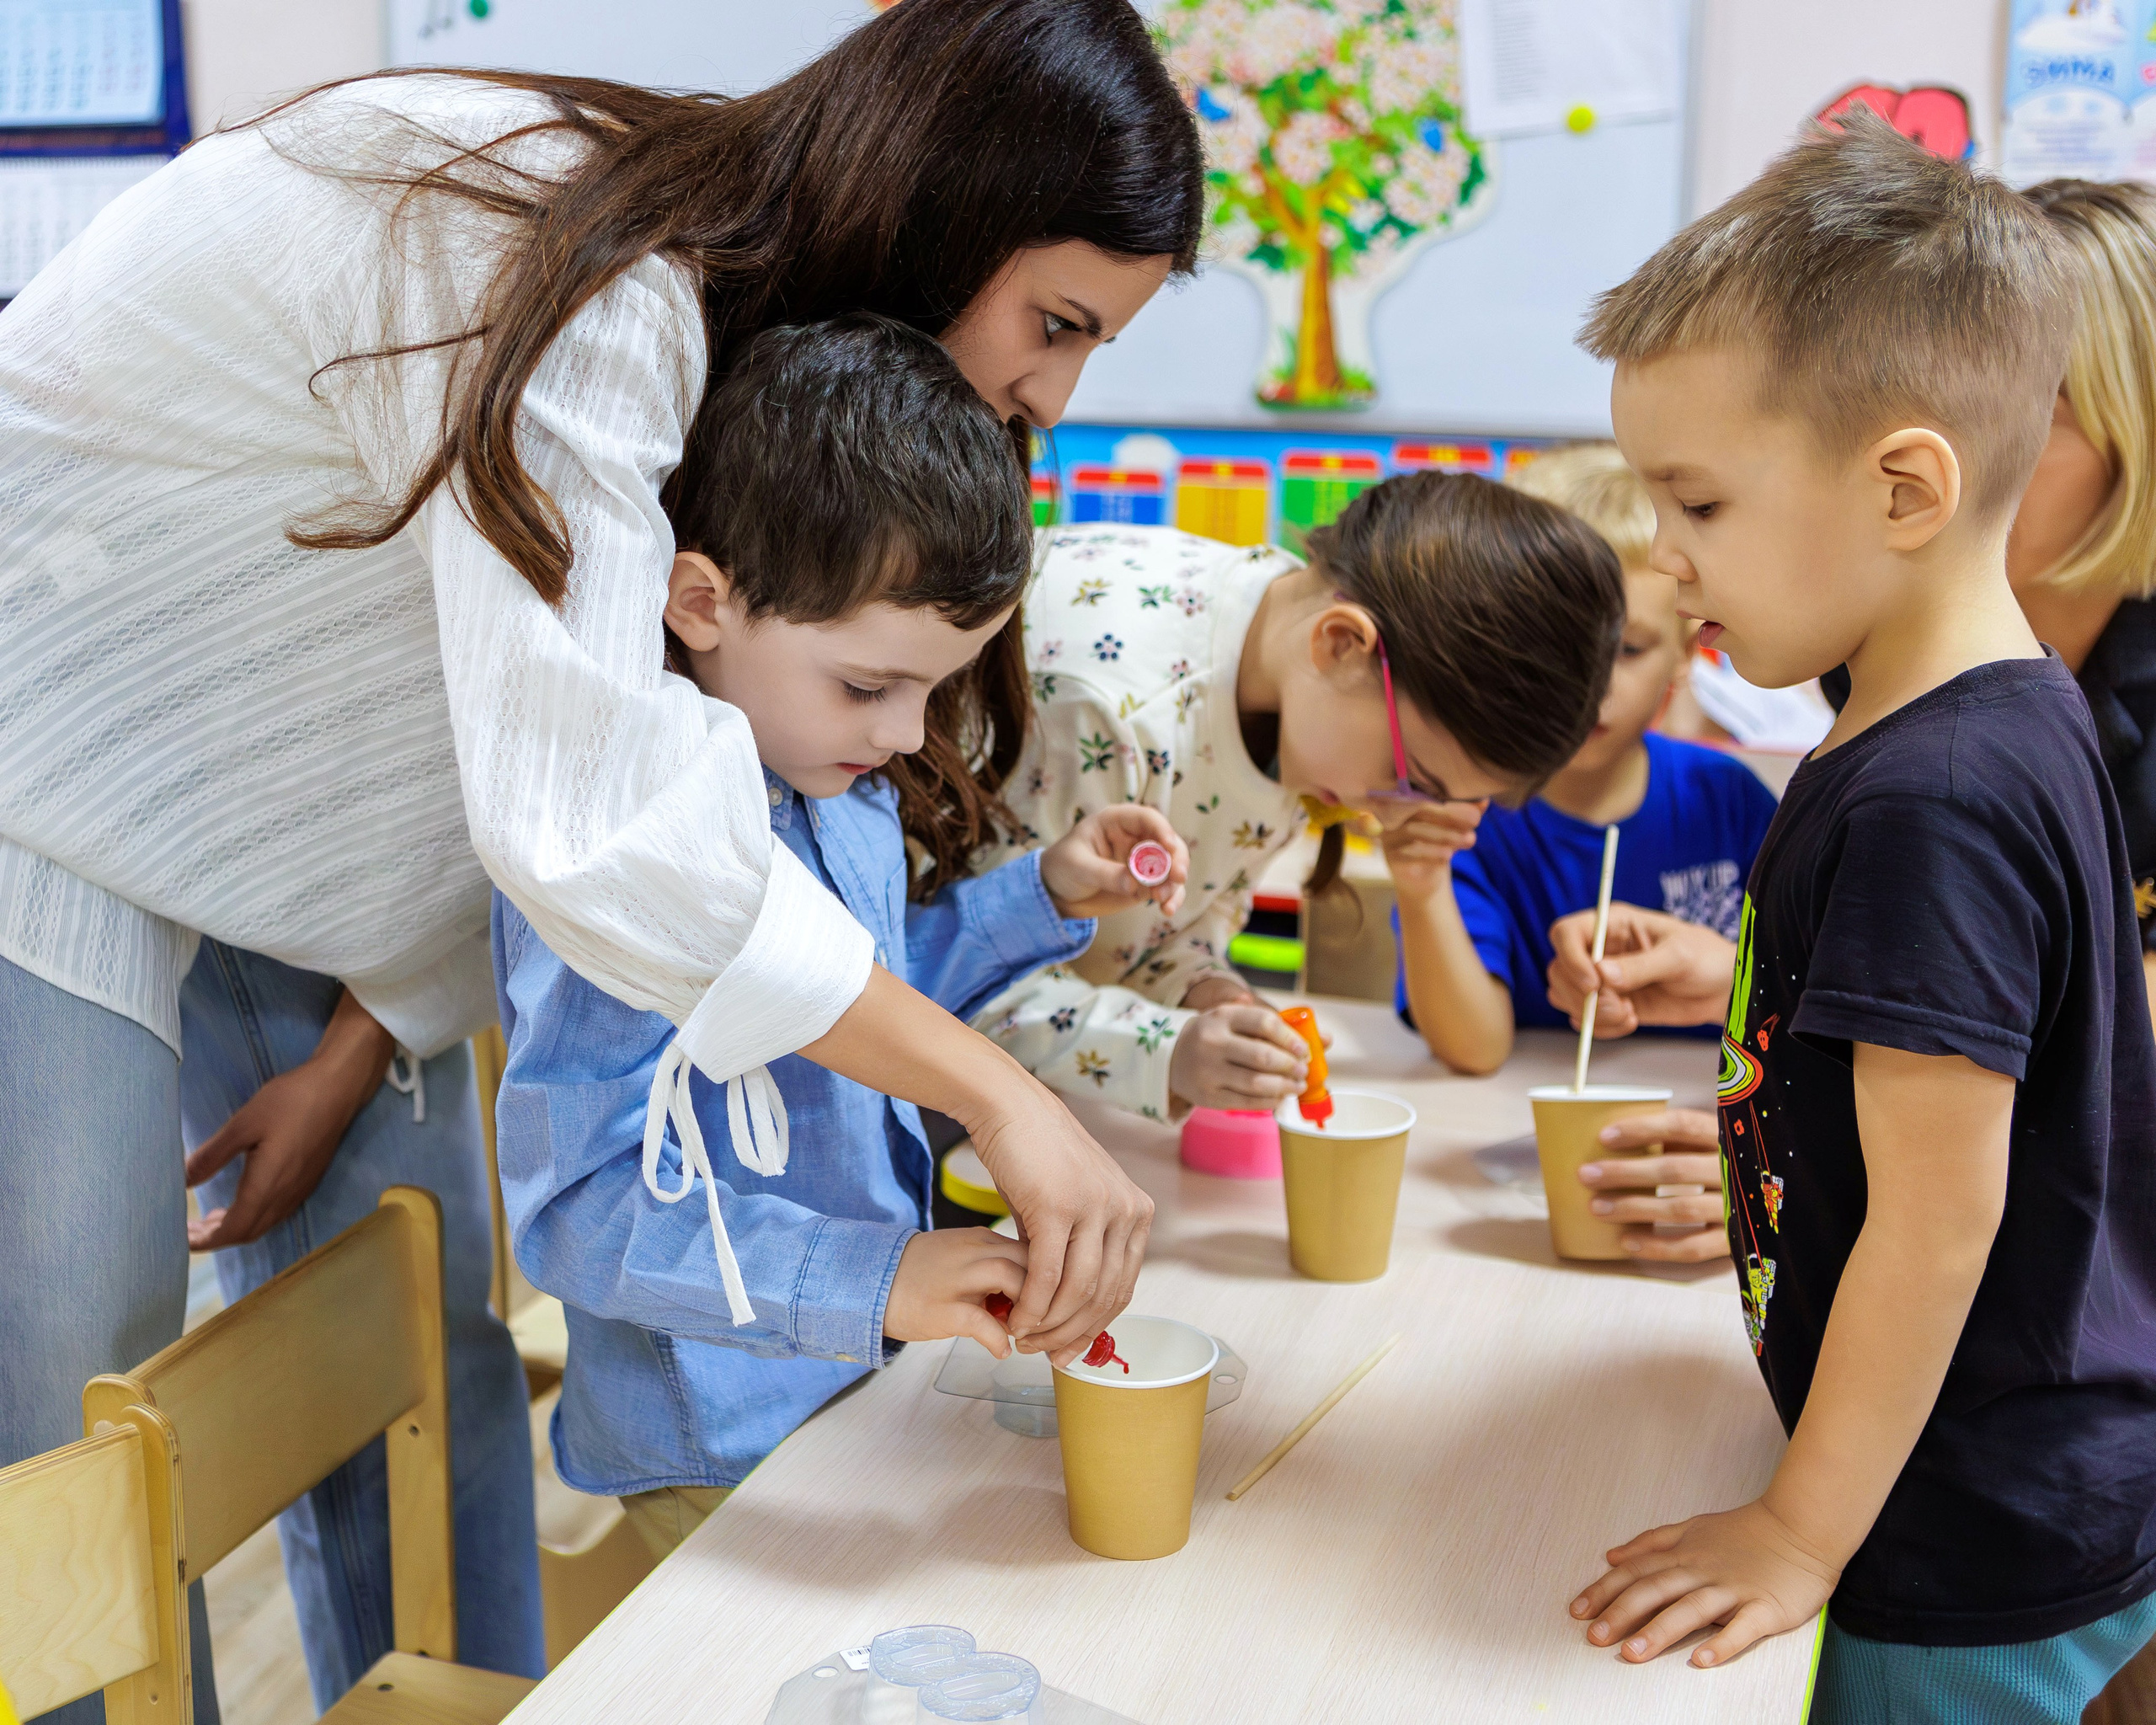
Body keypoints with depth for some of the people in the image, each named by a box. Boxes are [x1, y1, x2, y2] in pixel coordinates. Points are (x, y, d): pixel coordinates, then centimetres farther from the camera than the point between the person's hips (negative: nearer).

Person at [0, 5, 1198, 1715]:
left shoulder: (737, 305, -3)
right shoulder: (582, 284, -31)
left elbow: (533, 726, 2)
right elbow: (590, 810, -40)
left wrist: (362, 1046, -3)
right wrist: (1000, 1096, -37)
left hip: (287, 803, 8)